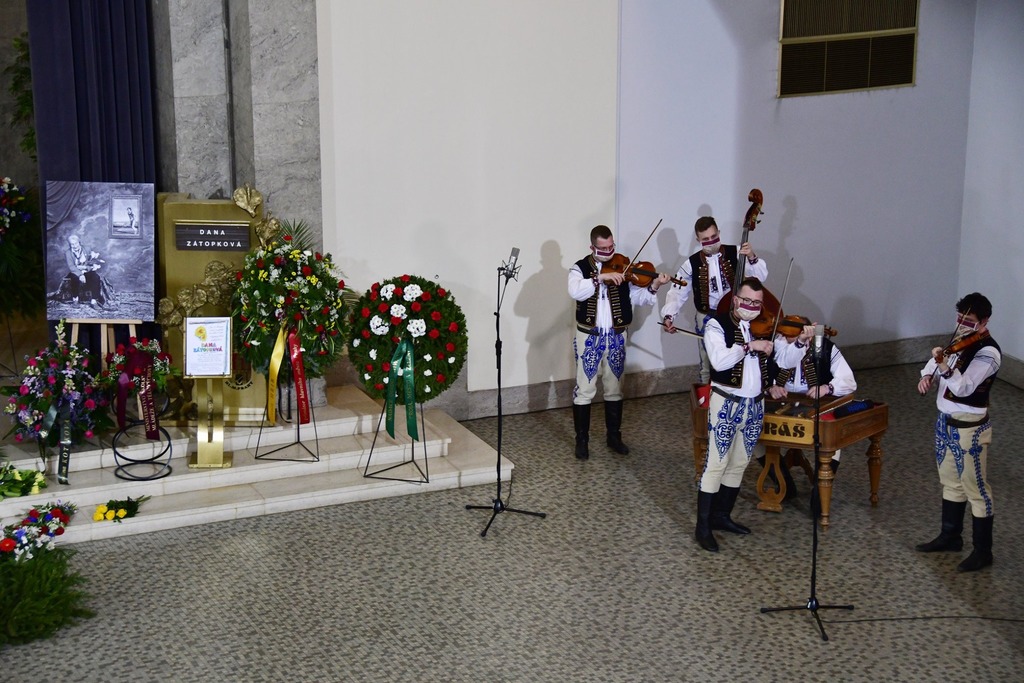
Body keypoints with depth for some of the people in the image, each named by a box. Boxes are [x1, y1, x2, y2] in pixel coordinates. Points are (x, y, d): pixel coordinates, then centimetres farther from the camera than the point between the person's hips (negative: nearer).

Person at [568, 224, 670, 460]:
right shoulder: (581, 268, -4)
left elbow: (637, 298, -4)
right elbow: (575, 291, -25)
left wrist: (654, 286, -21)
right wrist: (601, 277, -33)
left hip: (616, 337, 3)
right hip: (589, 337, -3)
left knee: (614, 389, 13)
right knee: (585, 390, 1)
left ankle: (614, 436, 25)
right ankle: (582, 440, 12)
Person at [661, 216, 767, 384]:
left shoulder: (736, 253, -6)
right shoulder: (691, 264, -5)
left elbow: (760, 277, -10)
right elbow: (677, 293, -5)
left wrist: (752, 258, -27)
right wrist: (668, 316, -20)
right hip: (707, 320, 0)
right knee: (708, 366, 10)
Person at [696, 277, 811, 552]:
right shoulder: (717, 325, -8)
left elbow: (786, 360, 3)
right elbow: (719, 361, -23)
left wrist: (800, 342, -13)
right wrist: (750, 346, -26)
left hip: (755, 405, 6)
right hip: (726, 403, -6)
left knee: (738, 464, 14)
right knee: (715, 464, -5)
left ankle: (722, 516, 28)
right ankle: (703, 527, -1)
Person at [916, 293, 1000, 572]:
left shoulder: (988, 352, -21)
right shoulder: (960, 339, 5)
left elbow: (964, 387, -31)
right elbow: (937, 360, 22)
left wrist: (944, 366, -46)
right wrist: (928, 374, 1)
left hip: (969, 428, -9)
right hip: (946, 421, 9)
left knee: (975, 489, -1)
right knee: (951, 482, 21)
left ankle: (983, 551, 8)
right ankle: (950, 536, 36)